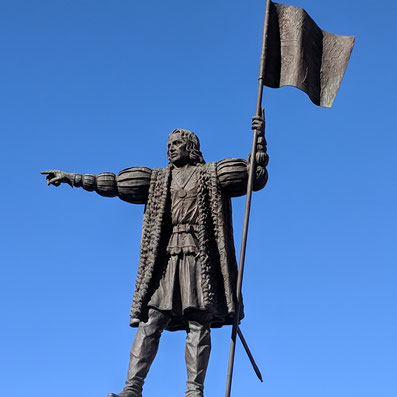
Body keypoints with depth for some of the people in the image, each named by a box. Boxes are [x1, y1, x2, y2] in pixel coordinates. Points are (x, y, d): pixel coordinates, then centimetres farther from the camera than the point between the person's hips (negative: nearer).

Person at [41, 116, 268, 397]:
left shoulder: (211, 173, 14)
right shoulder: (158, 179, 22)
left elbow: (256, 176, 10)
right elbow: (114, 183, 20)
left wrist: (259, 139, 0)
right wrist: (72, 178, 17)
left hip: (199, 257, -3)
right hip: (167, 257, 3)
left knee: (198, 324, -9)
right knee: (149, 321, -7)